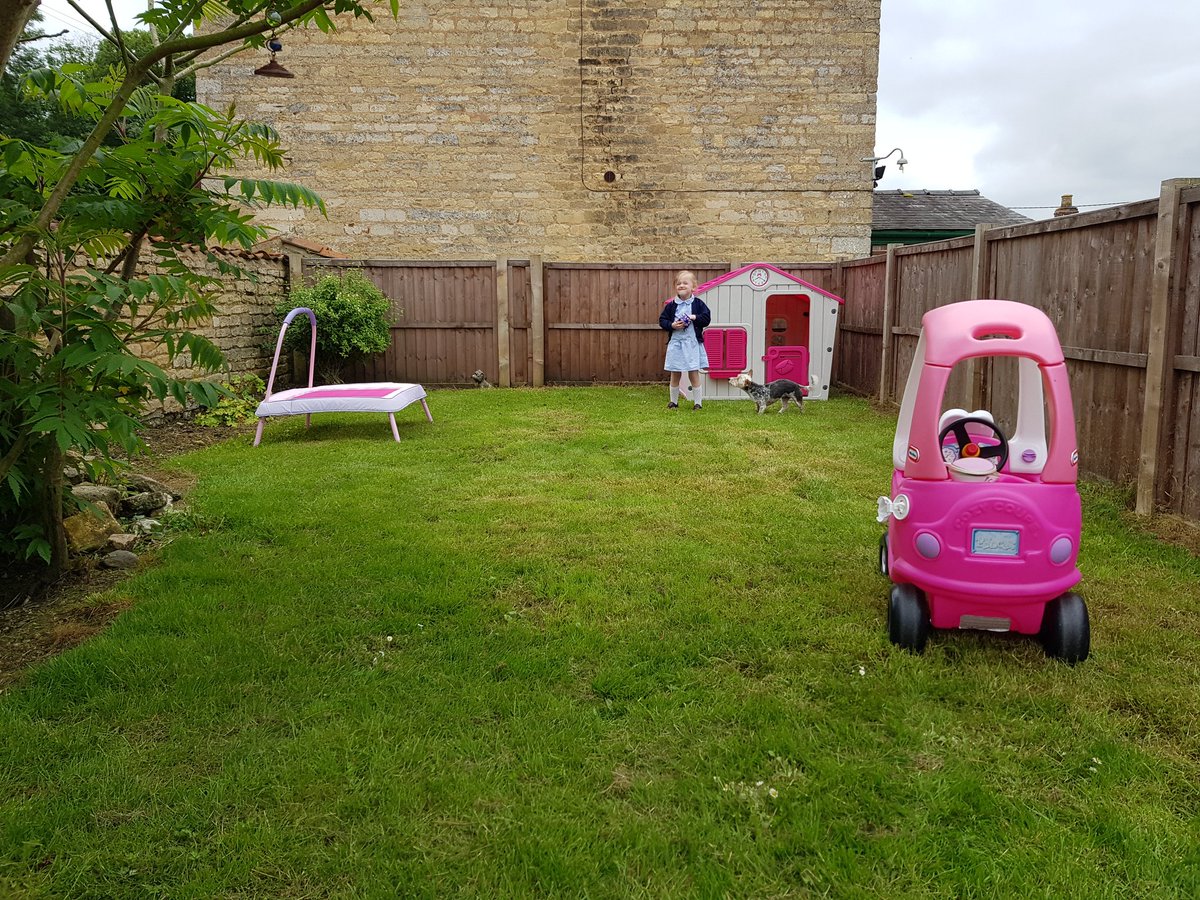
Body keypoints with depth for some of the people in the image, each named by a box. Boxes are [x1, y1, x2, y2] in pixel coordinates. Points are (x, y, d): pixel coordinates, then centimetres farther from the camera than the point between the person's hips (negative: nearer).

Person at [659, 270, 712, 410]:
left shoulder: (698, 303, -1)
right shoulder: (671, 305, 2)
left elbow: (707, 318, -3)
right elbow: (662, 320, 3)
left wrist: (695, 318, -18)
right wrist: (672, 325, -13)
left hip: (692, 343, -2)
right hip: (675, 342, 2)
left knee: (694, 374, 0)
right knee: (675, 375, 10)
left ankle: (698, 402, 9)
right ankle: (673, 402, 22)